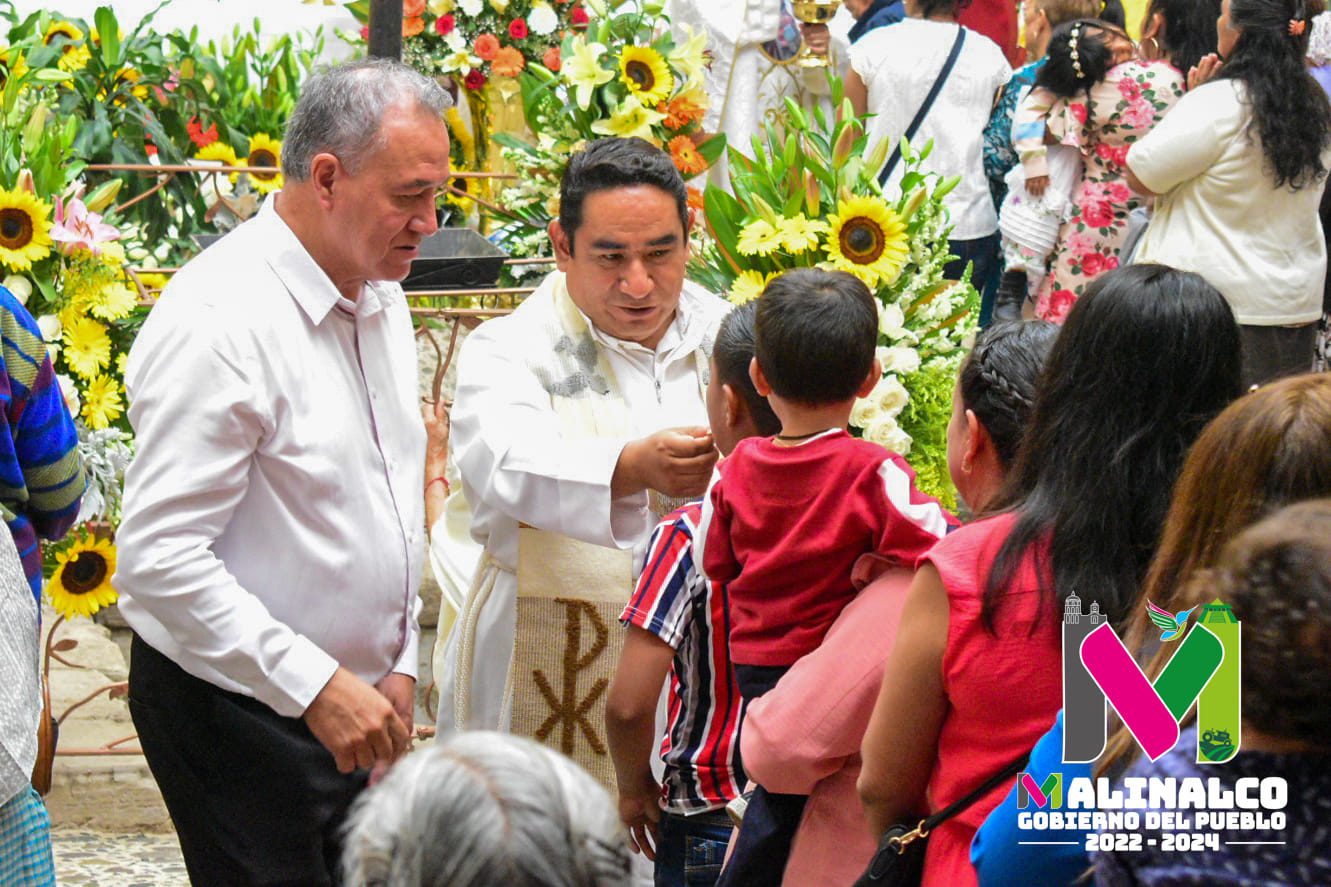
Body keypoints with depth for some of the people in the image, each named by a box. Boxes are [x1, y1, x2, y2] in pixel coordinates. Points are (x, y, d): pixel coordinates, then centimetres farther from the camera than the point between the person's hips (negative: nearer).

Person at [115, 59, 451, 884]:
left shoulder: (380, 300, 9)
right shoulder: (220, 321, -20)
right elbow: (159, 557, -24)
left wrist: (400, 662, 13)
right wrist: (316, 686, -24)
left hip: (346, 700, 8)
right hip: (236, 713, -8)